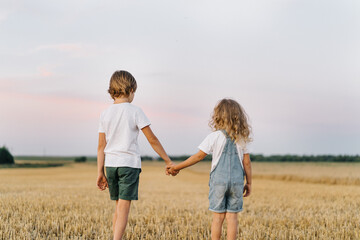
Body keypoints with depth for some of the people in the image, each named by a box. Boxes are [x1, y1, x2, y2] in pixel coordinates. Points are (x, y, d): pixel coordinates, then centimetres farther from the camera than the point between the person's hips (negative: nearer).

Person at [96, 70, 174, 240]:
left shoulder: (105, 113, 6)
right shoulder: (135, 111, -6)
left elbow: (101, 146, 6)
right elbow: (152, 140, -6)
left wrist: (100, 172, 10)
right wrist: (168, 161, 2)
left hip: (110, 164, 5)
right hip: (129, 163, -5)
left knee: (119, 206, 17)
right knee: (124, 208, -5)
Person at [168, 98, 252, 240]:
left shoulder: (214, 137, -5)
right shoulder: (241, 138, 4)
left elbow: (198, 156, -3)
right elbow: (247, 162, 5)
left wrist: (177, 167, 4)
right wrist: (248, 183, 16)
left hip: (219, 180, -2)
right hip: (237, 181, 2)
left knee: (218, 216, 4)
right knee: (232, 216, 5)